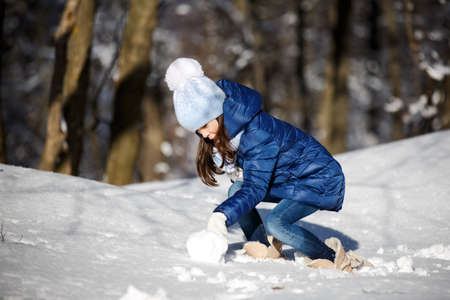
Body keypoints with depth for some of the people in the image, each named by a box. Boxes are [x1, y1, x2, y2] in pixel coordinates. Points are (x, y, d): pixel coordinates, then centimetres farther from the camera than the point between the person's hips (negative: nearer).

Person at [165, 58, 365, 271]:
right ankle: (265, 247, 4)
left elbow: (255, 188, -32)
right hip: (287, 179, 9)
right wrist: (234, 169, -4)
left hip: (321, 179, -9)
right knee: (236, 190, -5)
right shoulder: (228, 127, -3)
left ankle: (331, 256, -9)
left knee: (275, 223, -26)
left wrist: (223, 214, -41)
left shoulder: (257, 133, -30)